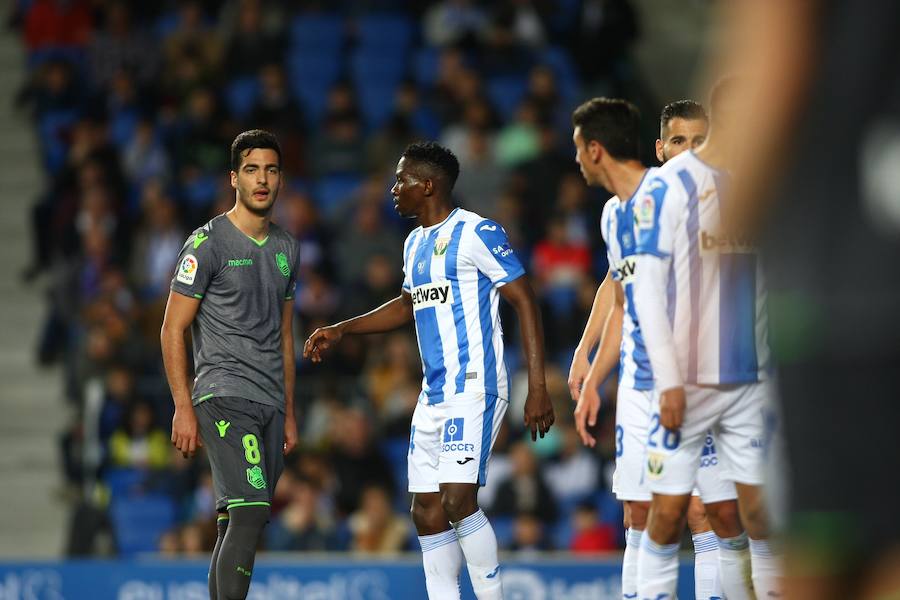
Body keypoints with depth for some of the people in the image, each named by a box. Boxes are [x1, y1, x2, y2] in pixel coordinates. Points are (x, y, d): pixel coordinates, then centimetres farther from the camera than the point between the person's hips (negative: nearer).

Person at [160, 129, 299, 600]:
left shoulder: (285, 248, 16)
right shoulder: (208, 243, -5)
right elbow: (173, 329, -5)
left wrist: (289, 414, 21)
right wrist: (184, 409, -11)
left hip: (269, 404, 7)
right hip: (224, 396, -7)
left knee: (236, 528, 7)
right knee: (250, 513, -20)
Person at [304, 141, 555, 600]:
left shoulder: (476, 233, -10)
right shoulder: (415, 243, 17)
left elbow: (525, 303, -11)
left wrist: (537, 388, -17)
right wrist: (340, 330, 29)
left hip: (475, 389, -9)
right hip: (434, 396, 9)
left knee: (458, 500, -19)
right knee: (427, 511, 6)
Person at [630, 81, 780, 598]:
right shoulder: (670, 185, -6)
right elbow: (648, 289, -8)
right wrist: (668, 380, -13)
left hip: (752, 381, 4)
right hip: (688, 383, -4)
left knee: (764, 510, 1)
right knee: (669, 512, 0)